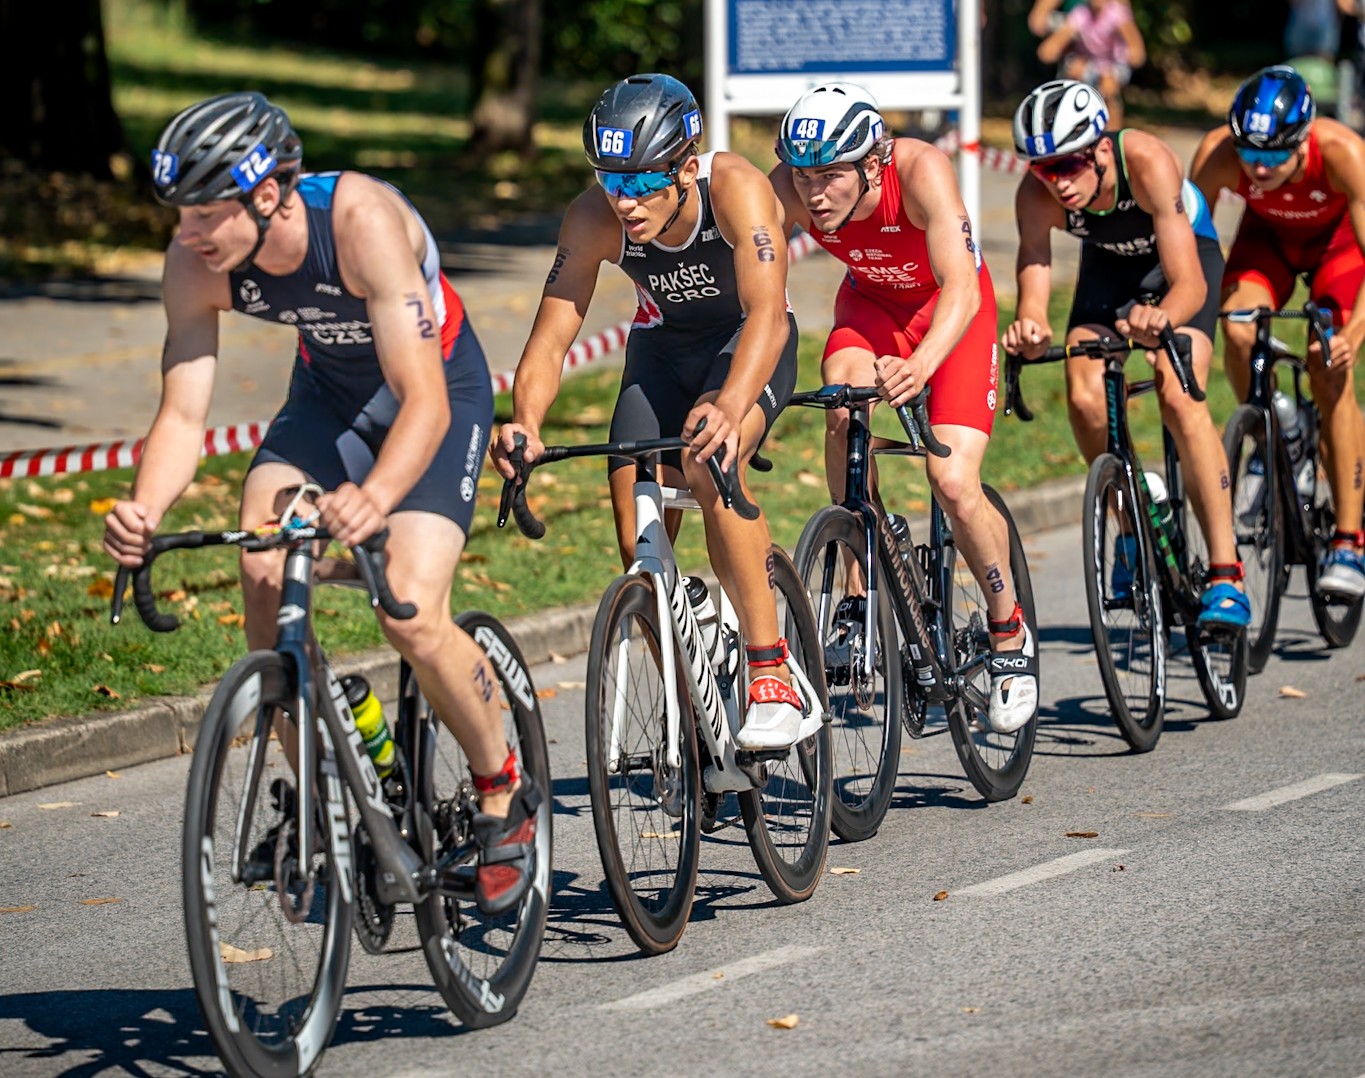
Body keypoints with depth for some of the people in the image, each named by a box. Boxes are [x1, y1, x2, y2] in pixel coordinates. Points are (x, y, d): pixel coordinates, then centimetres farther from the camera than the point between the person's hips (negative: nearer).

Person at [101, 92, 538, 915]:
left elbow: (424, 402, -41)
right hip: (328, 389, 5)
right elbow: (183, 414, -20)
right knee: (263, 574, -20)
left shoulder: (364, 220, -37)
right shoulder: (195, 263, -22)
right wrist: (144, 510, -41)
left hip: (438, 386, -5)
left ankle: (504, 790, 6)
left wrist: (375, 498, -60)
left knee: (412, 615, -22)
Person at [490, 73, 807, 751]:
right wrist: (526, 421, -45)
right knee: (639, 537, -11)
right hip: (663, 347, 4)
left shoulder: (736, 189, -33)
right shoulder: (594, 219, -24)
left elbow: (766, 311, -44)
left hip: (748, 342, -4)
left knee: (710, 461, -34)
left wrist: (729, 406, -62)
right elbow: (551, 337, -24)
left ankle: (771, 678, -29)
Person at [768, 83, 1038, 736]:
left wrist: (921, 365, -63)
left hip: (951, 310, -3)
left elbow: (962, 288, -45)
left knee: (953, 482, -17)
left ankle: (1010, 635, 8)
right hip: (870, 302, 3)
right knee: (845, 402, -31)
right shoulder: (788, 191, -27)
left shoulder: (919, 172, -36)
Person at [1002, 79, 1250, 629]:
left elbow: (1190, 284, -44)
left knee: (1179, 397, -24)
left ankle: (1226, 572, -19)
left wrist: (1161, 317, -66)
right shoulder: (1036, 195, -31)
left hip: (1186, 250, -3)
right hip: (1110, 260, 3)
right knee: (1084, 395, -19)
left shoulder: (1146, 162, -40)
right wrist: (1028, 327, -60)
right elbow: (1033, 285, -36)